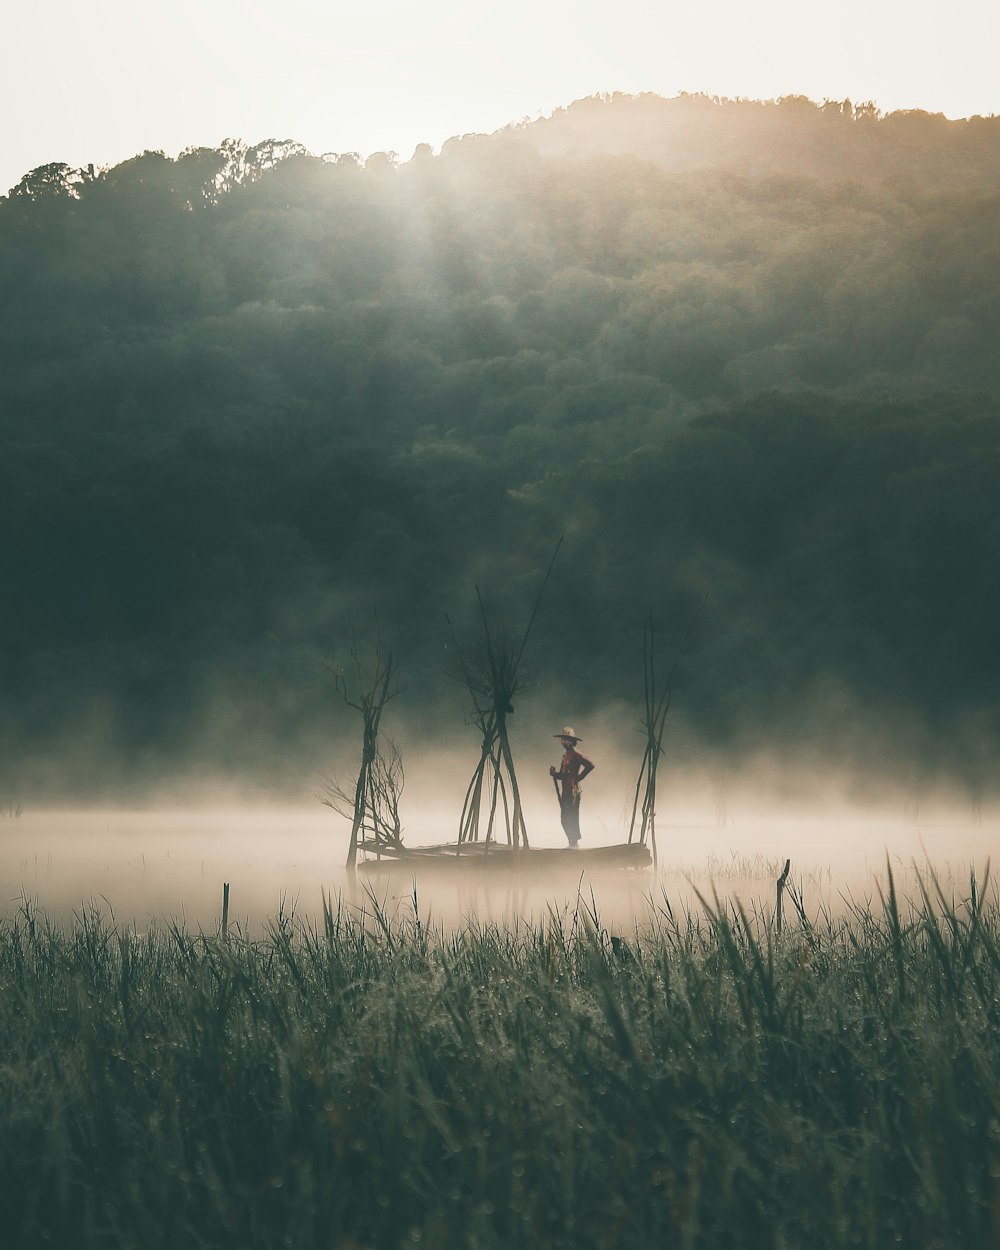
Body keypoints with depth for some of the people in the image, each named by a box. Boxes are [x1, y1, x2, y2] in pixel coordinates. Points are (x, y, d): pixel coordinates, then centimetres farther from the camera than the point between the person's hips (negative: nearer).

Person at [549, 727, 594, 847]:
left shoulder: (575, 754, -10)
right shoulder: (565, 755, 17)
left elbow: (589, 765, -23)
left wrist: (579, 777, -16)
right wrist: (554, 774, 3)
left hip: (573, 791, -9)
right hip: (565, 791, 9)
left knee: (572, 818, -8)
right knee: (564, 819, 9)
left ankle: (575, 842, -3)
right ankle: (572, 842, 15)